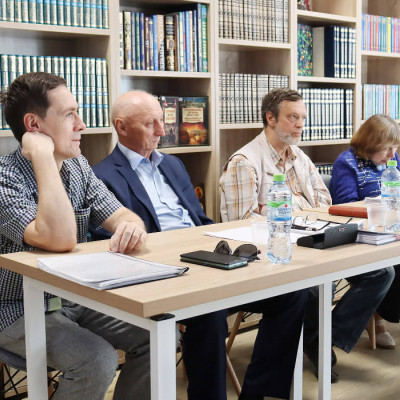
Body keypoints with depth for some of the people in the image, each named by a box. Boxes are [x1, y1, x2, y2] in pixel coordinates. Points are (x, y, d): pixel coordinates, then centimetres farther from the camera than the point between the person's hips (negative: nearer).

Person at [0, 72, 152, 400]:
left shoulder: (77, 166, 3)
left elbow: (119, 215, 0)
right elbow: (60, 239, -34)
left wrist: (132, 225, -25)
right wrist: (43, 156, -29)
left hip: (77, 299, 7)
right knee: (97, 360, -28)